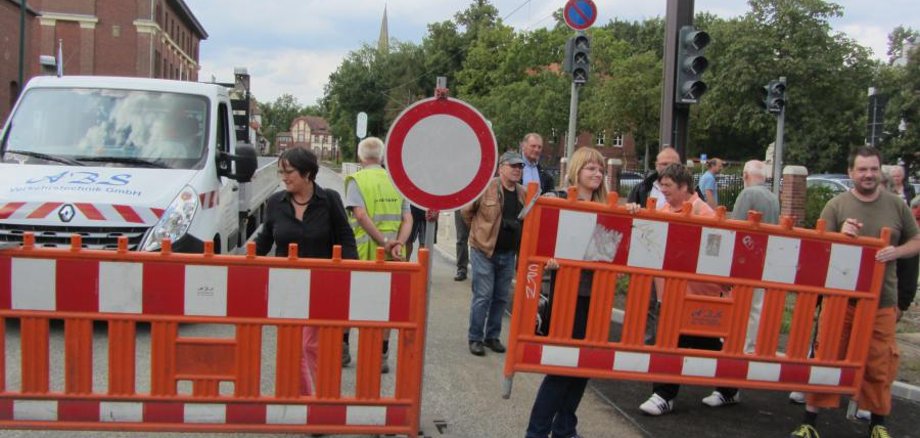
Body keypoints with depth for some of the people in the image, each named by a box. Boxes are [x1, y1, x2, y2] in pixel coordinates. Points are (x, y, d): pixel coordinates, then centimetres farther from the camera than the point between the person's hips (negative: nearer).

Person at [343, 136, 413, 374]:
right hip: (390, 256, 3)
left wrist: (384, 242, -18)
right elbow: (407, 219, 0)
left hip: (362, 252, -3)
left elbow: (361, 215, -17)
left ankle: (342, 349, 22)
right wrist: (398, 243, -11)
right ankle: (381, 356, 15)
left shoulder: (357, 180, -4)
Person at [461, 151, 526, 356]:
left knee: (501, 298, 11)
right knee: (483, 297, -3)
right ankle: (475, 338, 9)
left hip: (508, 254, 5)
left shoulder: (524, 194, 5)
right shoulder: (486, 187, -12)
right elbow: (466, 210, -2)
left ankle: (492, 336, 23)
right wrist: (479, 231, 6)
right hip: (484, 251, -5)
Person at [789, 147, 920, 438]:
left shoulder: (896, 205, 4)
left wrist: (896, 252, -9)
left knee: (879, 365, 9)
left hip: (882, 302, 2)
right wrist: (840, 237, -20)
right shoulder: (837, 205, -1)